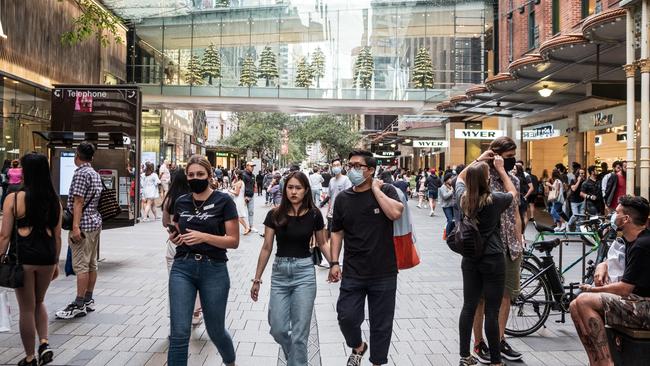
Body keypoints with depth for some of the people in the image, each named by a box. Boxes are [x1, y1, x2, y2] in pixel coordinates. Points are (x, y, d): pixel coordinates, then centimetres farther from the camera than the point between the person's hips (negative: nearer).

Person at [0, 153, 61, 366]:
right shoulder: (54, 200, 2)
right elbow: (57, 236, 6)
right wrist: (56, 263, 15)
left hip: (22, 256, -3)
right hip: (47, 256, 3)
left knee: (26, 308, 9)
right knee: (39, 302, 24)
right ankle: (44, 343, 8)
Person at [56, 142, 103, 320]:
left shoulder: (80, 173, -13)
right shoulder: (96, 174, 15)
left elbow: (78, 202, -19)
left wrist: (75, 227, -23)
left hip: (84, 224, -10)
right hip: (96, 222, 10)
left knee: (80, 265, -6)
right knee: (92, 264, 12)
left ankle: (79, 305, -3)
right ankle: (88, 300, 19)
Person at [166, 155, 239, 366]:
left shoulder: (223, 201, -5)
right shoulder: (181, 202, 7)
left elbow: (234, 241, -7)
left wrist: (204, 237, -21)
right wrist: (174, 238, -2)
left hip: (214, 270, -2)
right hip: (182, 268, 3)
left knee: (215, 331, 14)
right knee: (179, 334, -5)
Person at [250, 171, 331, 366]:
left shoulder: (314, 214, -4)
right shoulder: (275, 214, -3)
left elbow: (322, 243, 9)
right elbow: (267, 248, 3)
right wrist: (257, 279, 5)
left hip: (304, 272, -1)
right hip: (279, 272, 2)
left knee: (299, 332, 0)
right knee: (278, 329, 4)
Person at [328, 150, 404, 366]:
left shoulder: (386, 191, -3)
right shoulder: (343, 198, 4)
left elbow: (395, 213, -24)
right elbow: (337, 232, 9)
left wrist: (375, 189, -14)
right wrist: (334, 262, 2)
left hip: (384, 273, -2)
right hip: (353, 273, 2)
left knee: (381, 323, 8)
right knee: (347, 316, -1)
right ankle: (357, 347, 31)